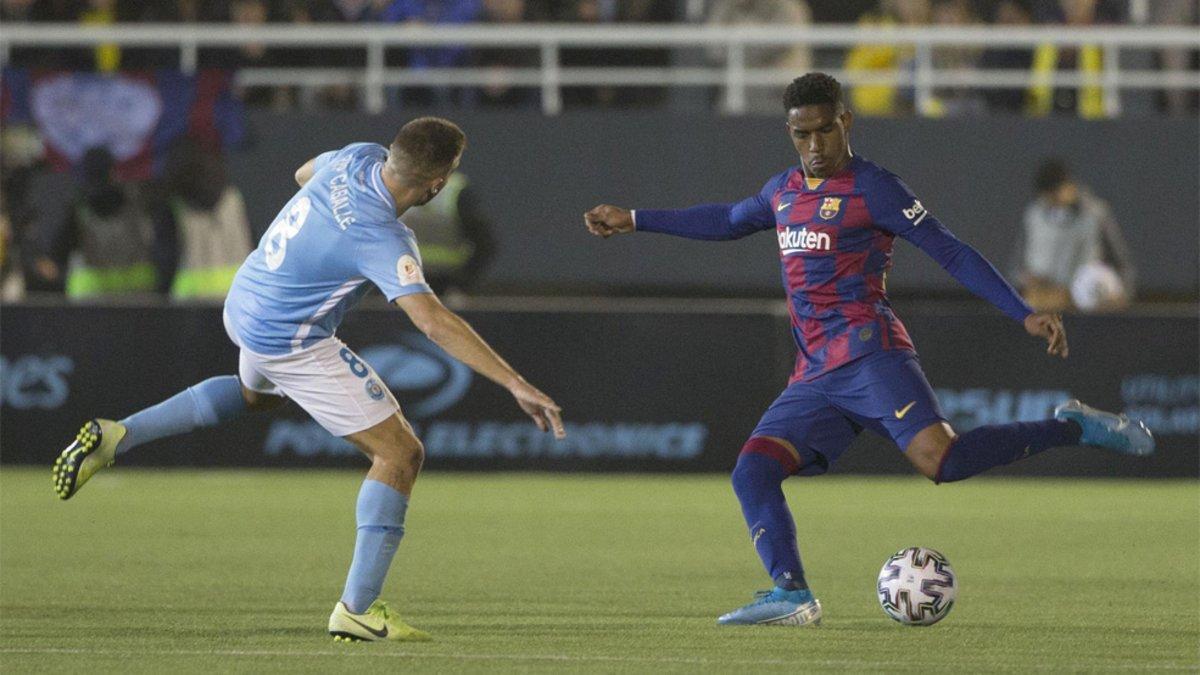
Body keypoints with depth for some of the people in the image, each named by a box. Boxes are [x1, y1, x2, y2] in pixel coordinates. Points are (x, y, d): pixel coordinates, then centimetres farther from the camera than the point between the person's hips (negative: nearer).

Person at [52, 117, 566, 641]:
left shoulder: (359, 158, -8)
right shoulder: (383, 240, -30)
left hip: (244, 306, 9)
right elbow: (434, 323, -39)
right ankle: (358, 608, -6)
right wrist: (516, 384, -42)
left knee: (257, 393, 42)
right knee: (400, 454, -3)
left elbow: (304, 172, 16)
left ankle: (116, 437, 30)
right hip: (292, 346, -9)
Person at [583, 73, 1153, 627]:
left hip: (869, 355, -7)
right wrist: (636, 221, 44)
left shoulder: (871, 188, -3)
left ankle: (1072, 429, -12)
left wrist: (1024, 315, -11)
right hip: (814, 376, 7)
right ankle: (791, 594, -20)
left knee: (940, 460, -27)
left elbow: (950, 252, -5)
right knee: (752, 471, -12)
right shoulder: (784, 191, 19)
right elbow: (727, 221, 40)